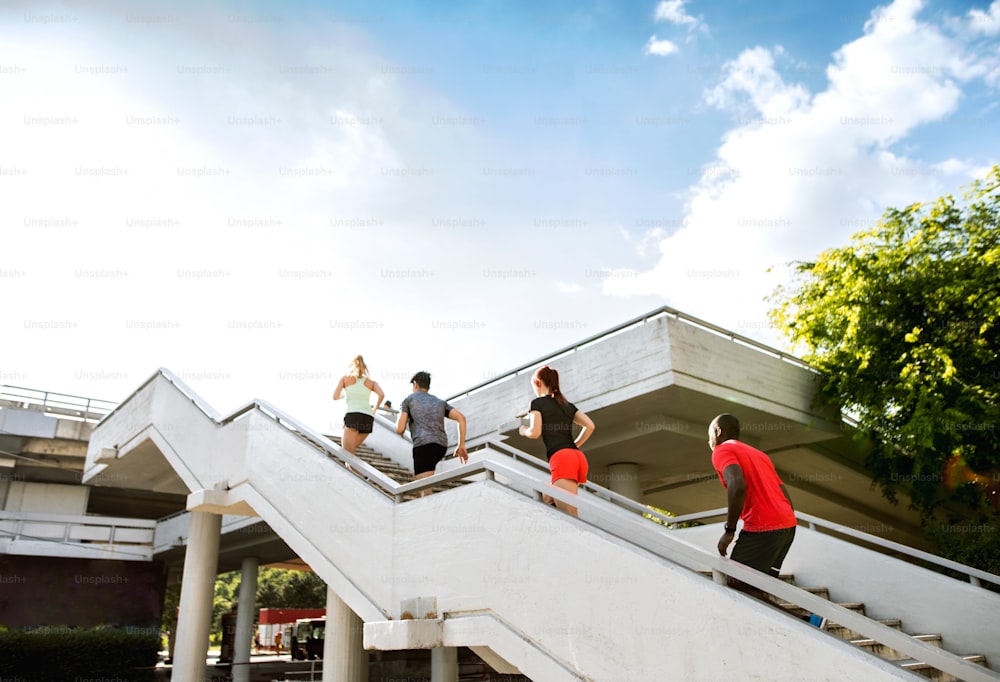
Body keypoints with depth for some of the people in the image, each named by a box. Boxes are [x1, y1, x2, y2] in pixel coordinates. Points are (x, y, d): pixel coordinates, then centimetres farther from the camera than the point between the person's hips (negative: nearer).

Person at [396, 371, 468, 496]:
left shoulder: (408, 399, 14)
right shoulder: (439, 402, 25)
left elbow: (400, 429, 4)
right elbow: (461, 418, 10)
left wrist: (398, 423, 29)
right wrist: (461, 445, 11)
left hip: (424, 446, -6)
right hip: (441, 446, 6)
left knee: (425, 492, -11)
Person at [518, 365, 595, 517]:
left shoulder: (538, 402, 6)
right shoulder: (568, 405, 23)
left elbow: (535, 432, -6)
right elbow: (589, 426, 12)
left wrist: (523, 430, 15)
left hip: (561, 459, -7)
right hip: (578, 457, 8)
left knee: (570, 515, -14)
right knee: (549, 501, 23)